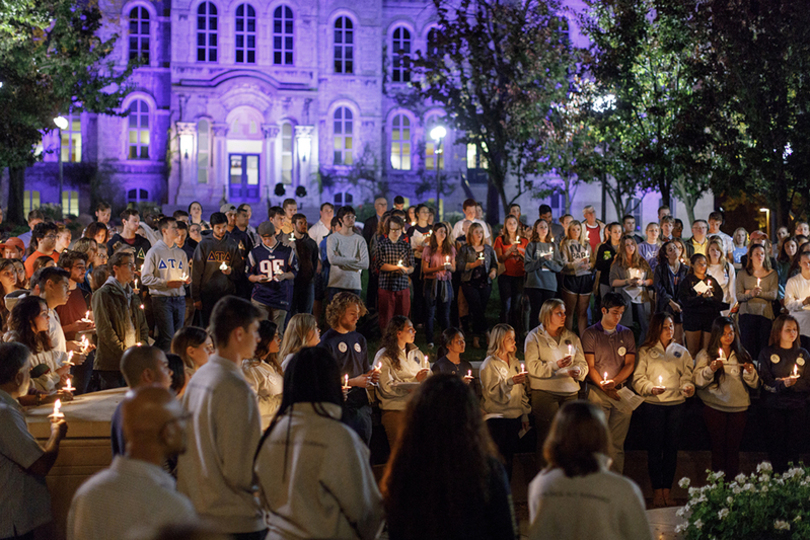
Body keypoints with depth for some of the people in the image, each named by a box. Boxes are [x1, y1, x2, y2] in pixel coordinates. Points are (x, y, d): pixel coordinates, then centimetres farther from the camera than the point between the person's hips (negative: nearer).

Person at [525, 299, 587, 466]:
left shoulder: (571, 337, 17)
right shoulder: (534, 337, 3)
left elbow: (582, 363, 15)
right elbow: (532, 367, -7)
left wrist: (577, 370, -7)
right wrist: (556, 365, -17)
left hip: (569, 392, 4)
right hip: (544, 391, -4)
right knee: (547, 436, -8)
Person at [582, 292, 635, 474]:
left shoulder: (627, 334, 14)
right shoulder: (591, 334, 5)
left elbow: (630, 364, 8)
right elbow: (590, 367, 1)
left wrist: (614, 382, -9)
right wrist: (604, 386, -11)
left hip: (622, 391, 3)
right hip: (598, 391, -3)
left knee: (617, 443, 1)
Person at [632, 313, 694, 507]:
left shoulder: (682, 351, 14)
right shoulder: (645, 351, 5)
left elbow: (687, 376, 10)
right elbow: (638, 378, 0)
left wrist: (688, 387, -10)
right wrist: (650, 388, -16)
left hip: (676, 403, 3)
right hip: (653, 404, -3)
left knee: (672, 447, 4)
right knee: (654, 447, -3)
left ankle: (668, 489, 11)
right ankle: (657, 491, 4)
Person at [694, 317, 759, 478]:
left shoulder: (742, 354, 11)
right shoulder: (706, 354, 3)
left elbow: (754, 384, 9)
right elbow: (698, 382, -7)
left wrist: (749, 372, -11)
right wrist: (710, 369, -23)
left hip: (739, 406, 2)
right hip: (715, 406, -2)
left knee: (733, 446, 4)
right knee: (718, 445, 0)